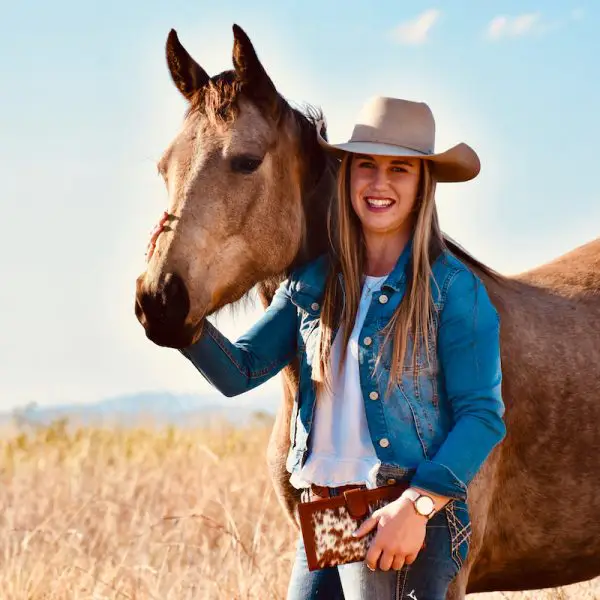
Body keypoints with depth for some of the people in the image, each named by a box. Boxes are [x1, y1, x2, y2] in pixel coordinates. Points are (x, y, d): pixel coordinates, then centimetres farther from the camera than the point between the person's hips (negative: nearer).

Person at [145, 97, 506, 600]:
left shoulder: (453, 289, -5)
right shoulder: (312, 284, 11)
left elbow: (483, 416, -10)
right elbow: (238, 372, 9)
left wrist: (416, 506, -20)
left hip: (408, 523, -5)